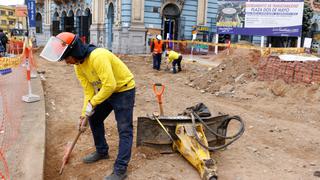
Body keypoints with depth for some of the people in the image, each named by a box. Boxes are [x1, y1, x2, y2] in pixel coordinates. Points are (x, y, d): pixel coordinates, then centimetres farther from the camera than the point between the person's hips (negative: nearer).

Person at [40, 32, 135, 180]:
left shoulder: (98, 57, -32)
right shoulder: (78, 66, -3)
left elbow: (110, 85, -33)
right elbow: (88, 91, 0)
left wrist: (92, 104, -22)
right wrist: (84, 114, -5)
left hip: (123, 89, -9)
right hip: (105, 89, 9)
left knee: (124, 129, -9)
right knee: (94, 119, 17)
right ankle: (102, 151, 35)